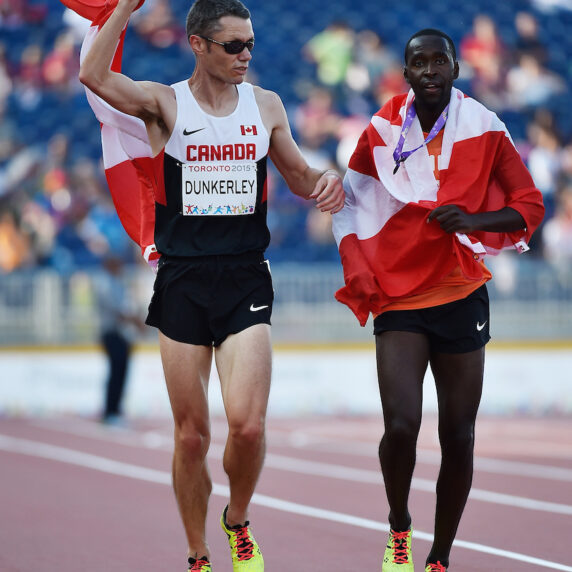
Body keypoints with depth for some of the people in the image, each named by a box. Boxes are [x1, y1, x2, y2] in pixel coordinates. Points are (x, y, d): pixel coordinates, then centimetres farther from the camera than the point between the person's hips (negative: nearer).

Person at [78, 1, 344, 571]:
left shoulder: (265, 106, 8)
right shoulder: (165, 104, -2)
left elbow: (300, 178, 21)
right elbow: (94, 76, -21)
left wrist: (327, 180, -2)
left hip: (245, 281, 1)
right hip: (182, 282, -1)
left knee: (247, 426, -13)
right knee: (191, 435, 4)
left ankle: (237, 521, 16)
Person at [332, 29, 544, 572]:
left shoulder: (483, 129, -2)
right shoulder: (382, 132, 0)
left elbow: (528, 206, 2)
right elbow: (348, 206, 10)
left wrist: (470, 220, -15)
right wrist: (361, 275, -1)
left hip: (461, 297, 1)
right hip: (398, 298, 0)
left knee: (458, 438, 3)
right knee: (400, 426, -16)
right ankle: (398, 528, 11)